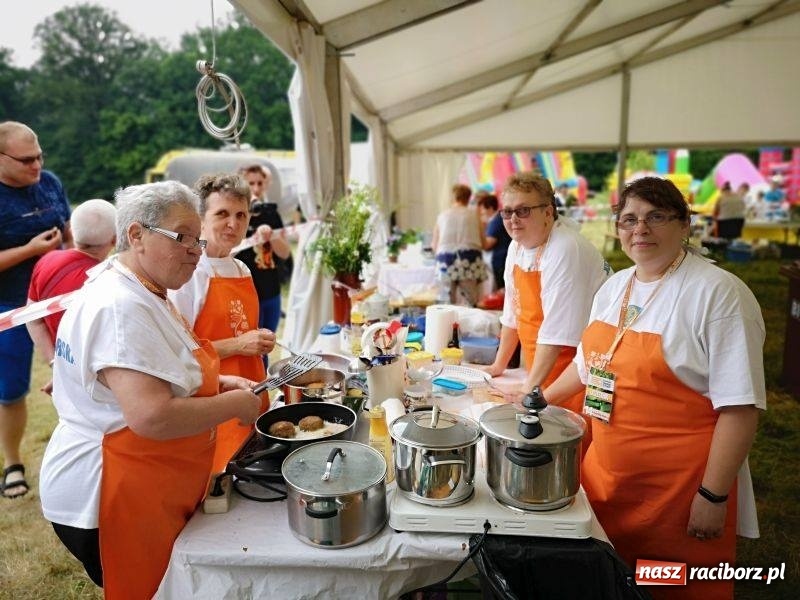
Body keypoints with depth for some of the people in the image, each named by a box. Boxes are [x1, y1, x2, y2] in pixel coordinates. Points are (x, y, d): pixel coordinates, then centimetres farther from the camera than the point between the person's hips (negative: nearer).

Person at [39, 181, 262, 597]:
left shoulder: (142, 295, 9)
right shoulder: (120, 307, -24)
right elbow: (152, 417, -32)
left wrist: (216, 384, 4)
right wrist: (234, 404, -18)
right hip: (115, 499, -10)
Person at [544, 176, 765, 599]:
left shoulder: (718, 293, -15)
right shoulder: (614, 287, 6)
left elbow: (740, 407, -17)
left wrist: (713, 497, -17)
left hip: (679, 490, -6)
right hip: (606, 475, 6)